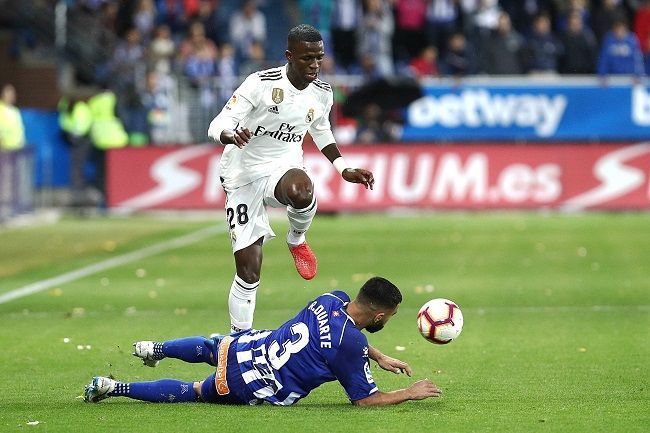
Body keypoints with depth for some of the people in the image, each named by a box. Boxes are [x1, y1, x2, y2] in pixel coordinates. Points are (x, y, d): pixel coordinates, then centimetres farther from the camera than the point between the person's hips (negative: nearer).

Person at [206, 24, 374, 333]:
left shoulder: (322, 93, -3)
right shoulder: (261, 84, -18)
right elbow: (216, 126, -21)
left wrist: (344, 169, 14)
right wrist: (232, 134, -43)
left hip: (284, 167, 2)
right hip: (243, 176, -2)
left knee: (301, 192, -38)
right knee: (248, 271, -7)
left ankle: (297, 240, -5)